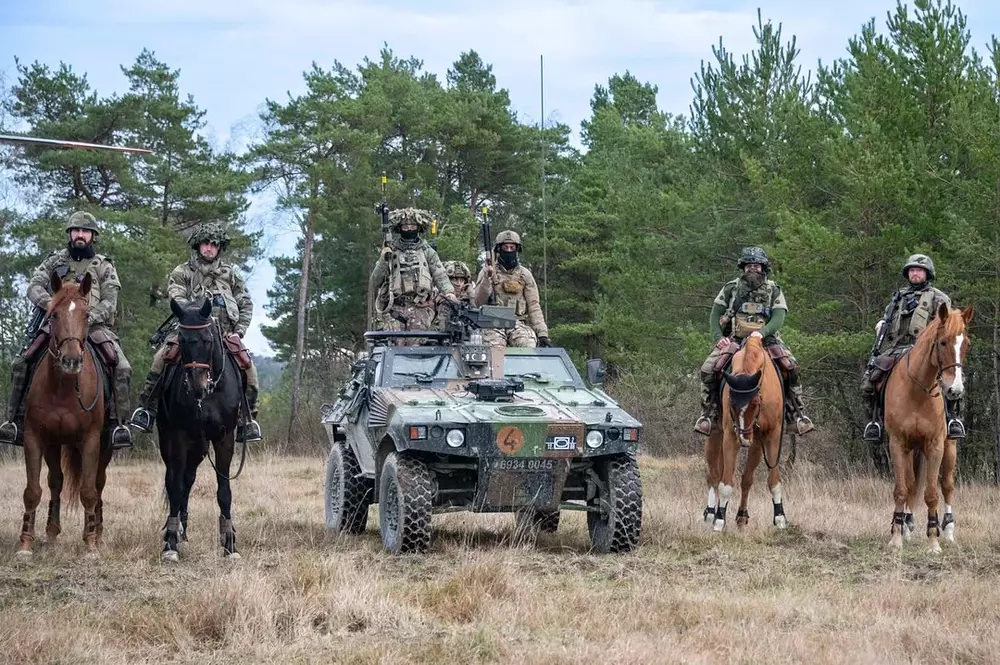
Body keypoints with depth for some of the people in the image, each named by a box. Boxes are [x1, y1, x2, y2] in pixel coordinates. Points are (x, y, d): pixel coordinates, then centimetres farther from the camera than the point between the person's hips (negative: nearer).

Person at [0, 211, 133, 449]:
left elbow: (109, 302, -1)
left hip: (94, 326, -1)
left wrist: (90, 318, -21)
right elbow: (34, 286, 1)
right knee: (20, 364, -16)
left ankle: (117, 423, -18)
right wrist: (52, 304, -20)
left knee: (123, 368, -26)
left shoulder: (104, 266, 10)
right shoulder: (56, 261, 14)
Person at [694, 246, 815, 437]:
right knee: (708, 369, -22)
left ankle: (798, 413, -14)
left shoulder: (774, 290, 4)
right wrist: (719, 338, -10)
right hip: (733, 339, 1)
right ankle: (708, 412, -7)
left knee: (791, 367, -24)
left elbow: (778, 319, -10)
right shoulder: (731, 288, 6)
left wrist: (761, 333, -28)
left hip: (766, 338, -1)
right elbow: (715, 316, 8)